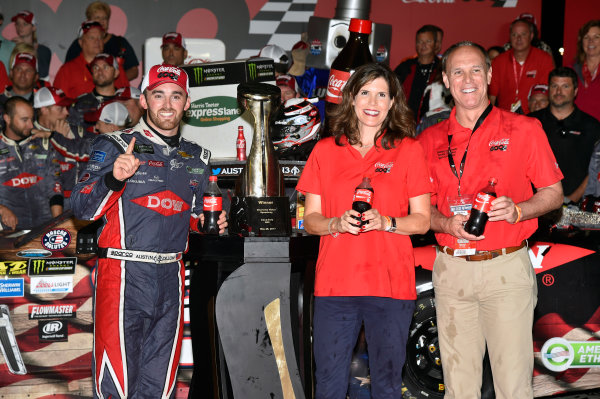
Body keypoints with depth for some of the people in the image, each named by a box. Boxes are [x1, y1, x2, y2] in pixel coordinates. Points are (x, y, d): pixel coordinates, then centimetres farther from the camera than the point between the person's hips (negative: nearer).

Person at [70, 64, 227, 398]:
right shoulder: (114, 146, 0)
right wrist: (114, 177, -26)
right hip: (124, 274, -4)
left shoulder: (198, 158, 16)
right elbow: (82, 209, -9)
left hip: (172, 277, 5)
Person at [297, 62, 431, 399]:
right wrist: (337, 223, -11)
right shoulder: (325, 151, 10)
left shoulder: (409, 150, 6)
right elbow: (310, 219, 9)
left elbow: (422, 221, 3)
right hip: (334, 283, 1)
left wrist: (385, 222, -15)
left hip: (391, 284, -1)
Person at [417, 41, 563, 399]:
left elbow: (554, 193, 4)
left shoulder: (524, 129, 3)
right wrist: (447, 223, -8)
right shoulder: (429, 140, 10)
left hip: (506, 266, -2)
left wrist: (518, 210, -16)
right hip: (451, 268, 3)